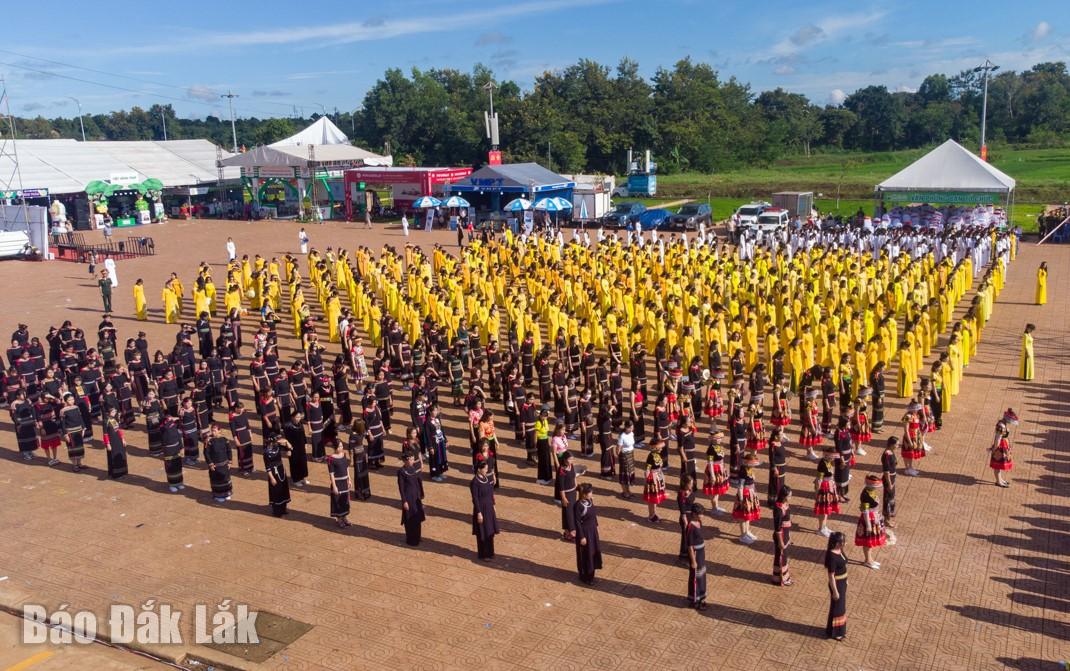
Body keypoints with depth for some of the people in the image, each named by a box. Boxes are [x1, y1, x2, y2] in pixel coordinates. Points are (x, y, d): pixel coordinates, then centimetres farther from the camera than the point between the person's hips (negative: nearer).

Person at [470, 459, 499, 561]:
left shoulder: (487, 478, 2)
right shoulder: (475, 482, -21)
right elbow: (475, 499, -18)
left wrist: (493, 505, 15)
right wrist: (479, 513, -17)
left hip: (489, 508, 8)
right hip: (481, 509, -8)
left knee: (490, 531, 17)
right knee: (482, 533, 6)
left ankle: (489, 552, 31)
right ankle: (483, 554, 20)